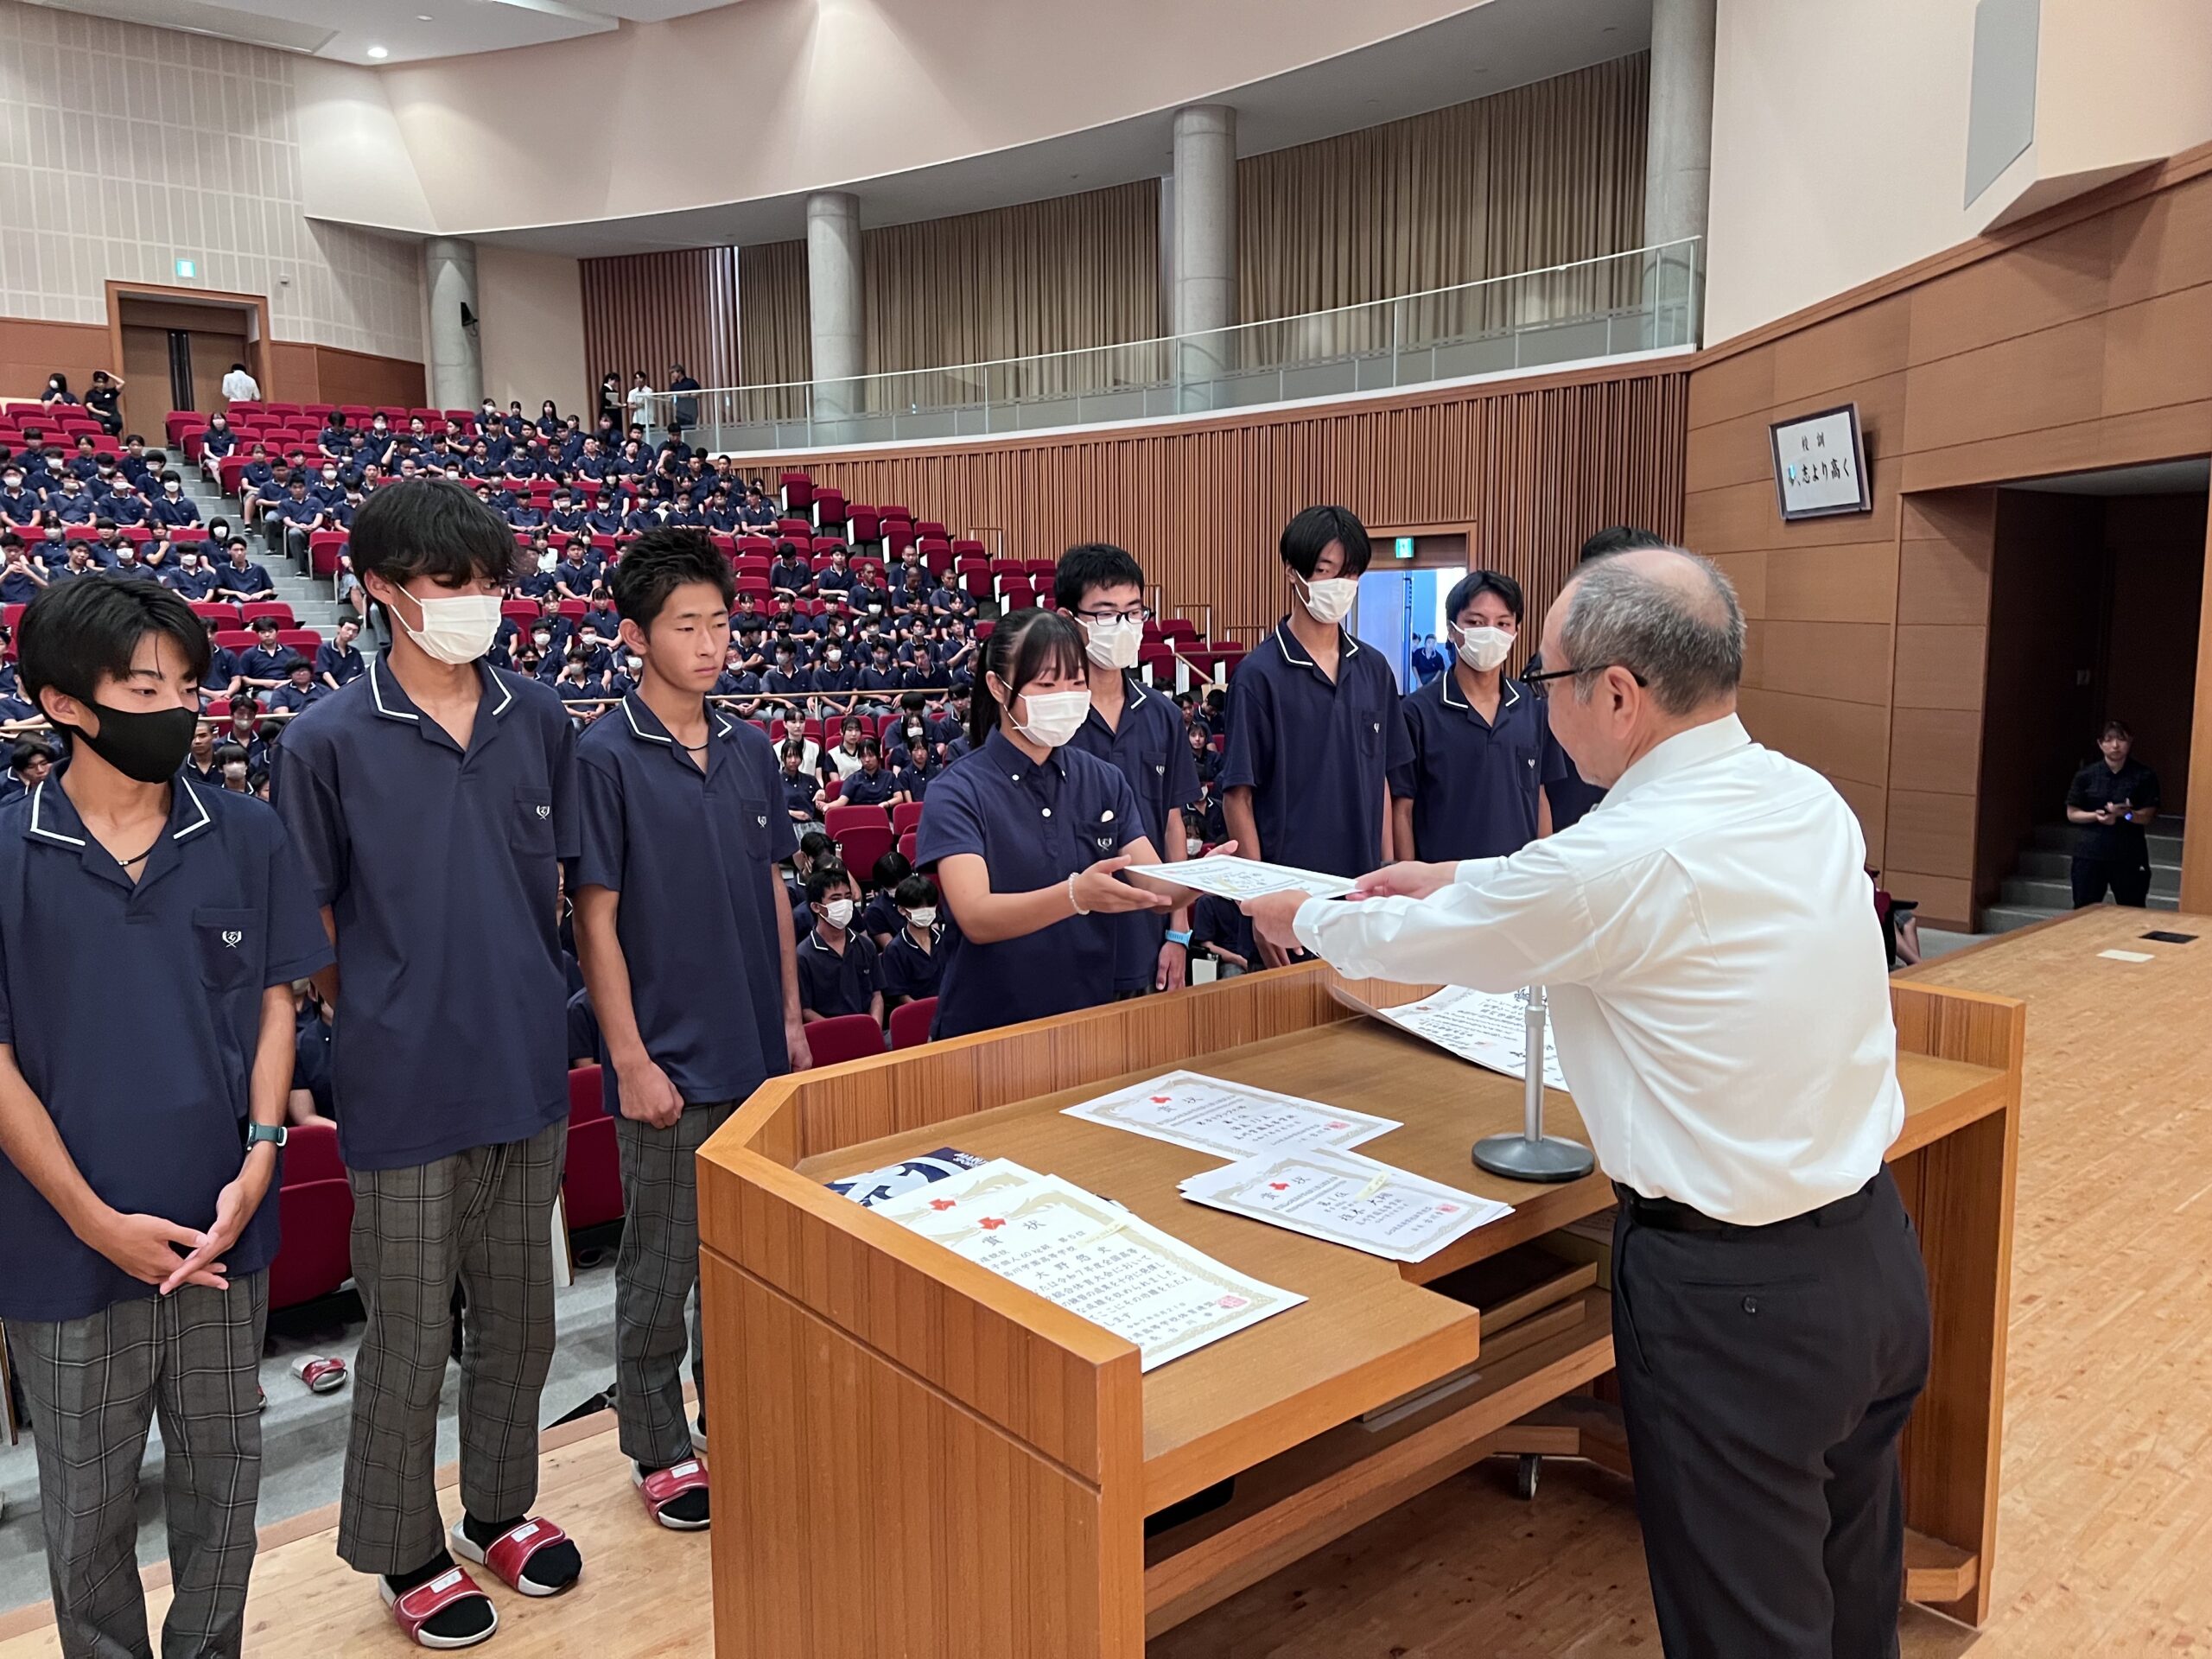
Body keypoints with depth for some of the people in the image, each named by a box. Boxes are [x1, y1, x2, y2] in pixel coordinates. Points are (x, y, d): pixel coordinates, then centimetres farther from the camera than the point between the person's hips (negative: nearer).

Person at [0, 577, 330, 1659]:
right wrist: (96, 1221, -11)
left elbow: (273, 1005, 3)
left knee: (222, 1474, 18)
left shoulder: (246, 837, -4)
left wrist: (258, 1162, -8)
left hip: (221, 1229, 2)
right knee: (87, 1501, 17)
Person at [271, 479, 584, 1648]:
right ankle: (405, 1553, 33)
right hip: (406, 1094, -4)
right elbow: (309, 932, -3)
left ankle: (500, 1507, 40)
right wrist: (382, 1026, 2)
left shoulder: (537, 720, 0)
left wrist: (526, 1009, 10)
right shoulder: (328, 742, -11)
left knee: (519, 1317, 19)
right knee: (411, 1340, 12)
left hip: (530, 1076, 4)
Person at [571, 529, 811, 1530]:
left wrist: (791, 1019, 10)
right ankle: (658, 1449, 27)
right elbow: (595, 919, -11)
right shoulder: (605, 758, -11)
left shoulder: (751, 751, 5)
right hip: (670, 1060, -5)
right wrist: (631, 1060, -13)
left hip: (759, 1049, 6)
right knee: (661, 1265, 9)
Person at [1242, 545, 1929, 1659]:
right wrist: (1460, 880, 23)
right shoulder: (1808, 801, 0)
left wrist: (1300, 917, 12)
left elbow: (1413, 941, -8)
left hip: (1735, 1294, -8)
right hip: (1874, 1247, 8)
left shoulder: (1619, 860, -24)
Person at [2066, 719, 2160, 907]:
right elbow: (2072, 813, 3)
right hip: (2090, 854, 1)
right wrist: (2096, 816, -16)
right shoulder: (2086, 775, 0)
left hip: (2130, 857, 0)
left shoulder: (2144, 775, -2)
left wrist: (2126, 814, -23)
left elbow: (2148, 816, -3)